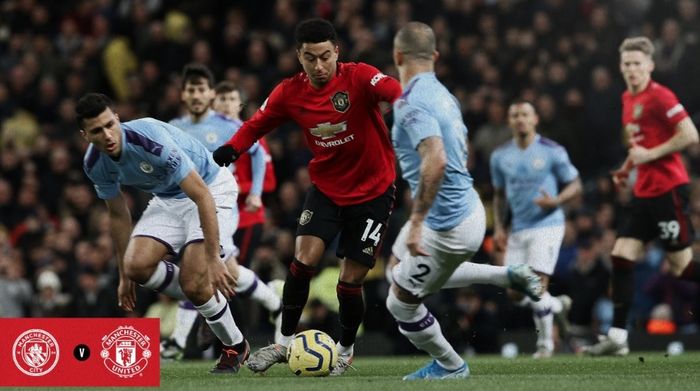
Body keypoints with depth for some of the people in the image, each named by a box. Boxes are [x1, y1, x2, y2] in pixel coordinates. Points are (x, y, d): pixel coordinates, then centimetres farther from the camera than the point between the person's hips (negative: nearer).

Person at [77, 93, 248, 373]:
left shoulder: (151, 140, -34)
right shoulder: (95, 164, -13)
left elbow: (203, 197, -33)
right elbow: (118, 215, 5)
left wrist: (213, 260, -35)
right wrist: (124, 275, 9)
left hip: (211, 189, -6)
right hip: (167, 199, 7)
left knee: (193, 283, -20)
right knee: (137, 264, -17)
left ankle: (235, 347, 6)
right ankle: (205, 299, 9)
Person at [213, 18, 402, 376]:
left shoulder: (359, 77, -20)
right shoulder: (290, 93, -8)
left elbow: (395, 92, -38)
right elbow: (258, 123, 5)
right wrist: (232, 148, -15)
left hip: (372, 191, -3)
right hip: (326, 188, 3)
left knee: (350, 281, -2)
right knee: (304, 259, -15)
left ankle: (345, 351, 24)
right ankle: (285, 342, 4)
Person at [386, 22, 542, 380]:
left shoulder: (412, 102, -21)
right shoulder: (441, 94, 8)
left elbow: (436, 161, -35)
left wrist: (416, 222, -32)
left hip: (446, 226, -9)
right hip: (467, 206, 9)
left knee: (400, 304, 6)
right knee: (400, 265, 29)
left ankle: (449, 366, 26)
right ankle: (507, 276, 24)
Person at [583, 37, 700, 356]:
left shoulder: (659, 96, -13)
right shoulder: (628, 100, 14)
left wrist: (650, 155, -17)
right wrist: (628, 167, 15)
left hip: (668, 190, -8)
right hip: (644, 192, 8)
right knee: (621, 256, 0)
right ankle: (617, 336, 0)